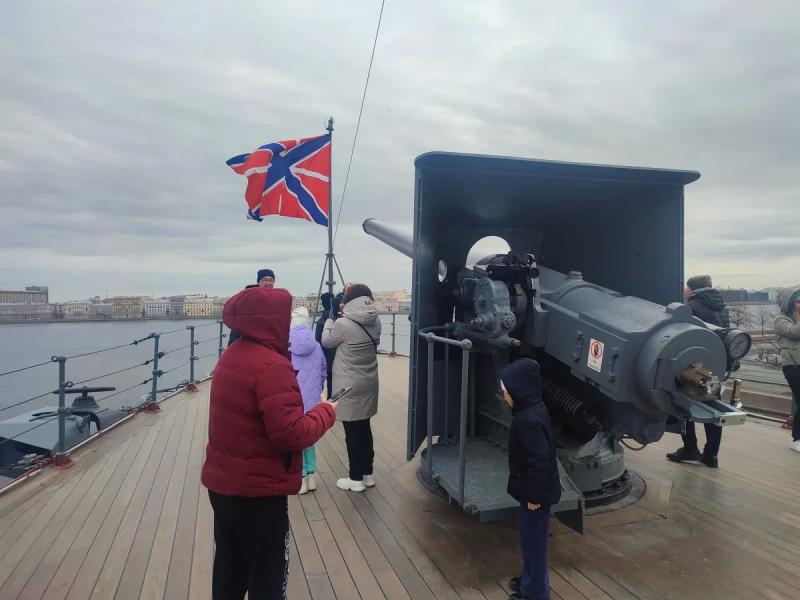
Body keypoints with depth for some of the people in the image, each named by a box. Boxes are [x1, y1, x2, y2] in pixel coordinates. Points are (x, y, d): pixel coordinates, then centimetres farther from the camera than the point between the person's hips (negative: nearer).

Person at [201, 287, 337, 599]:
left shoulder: (230, 357, 5)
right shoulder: (272, 366, -24)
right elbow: (291, 434, -27)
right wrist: (325, 412, -11)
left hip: (221, 482, 8)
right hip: (257, 490, -8)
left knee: (229, 568, 22)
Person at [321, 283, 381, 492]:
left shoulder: (343, 324, -19)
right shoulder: (375, 322, -2)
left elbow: (326, 342, -1)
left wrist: (330, 321, 16)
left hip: (349, 386, -6)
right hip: (369, 383, 6)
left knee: (352, 431, 6)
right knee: (364, 427, 17)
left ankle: (356, 478, 16)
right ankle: (367, 473, 28)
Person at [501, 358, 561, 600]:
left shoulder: (527, 420, -30)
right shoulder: (535, 408, 1)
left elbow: (539, 461, -28)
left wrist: (534, 495, -18)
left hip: (535, 493, -9)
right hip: (536, 489, 9)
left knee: (532, 540, 8)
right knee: (531, 539, 24)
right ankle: (531, 579, 41)